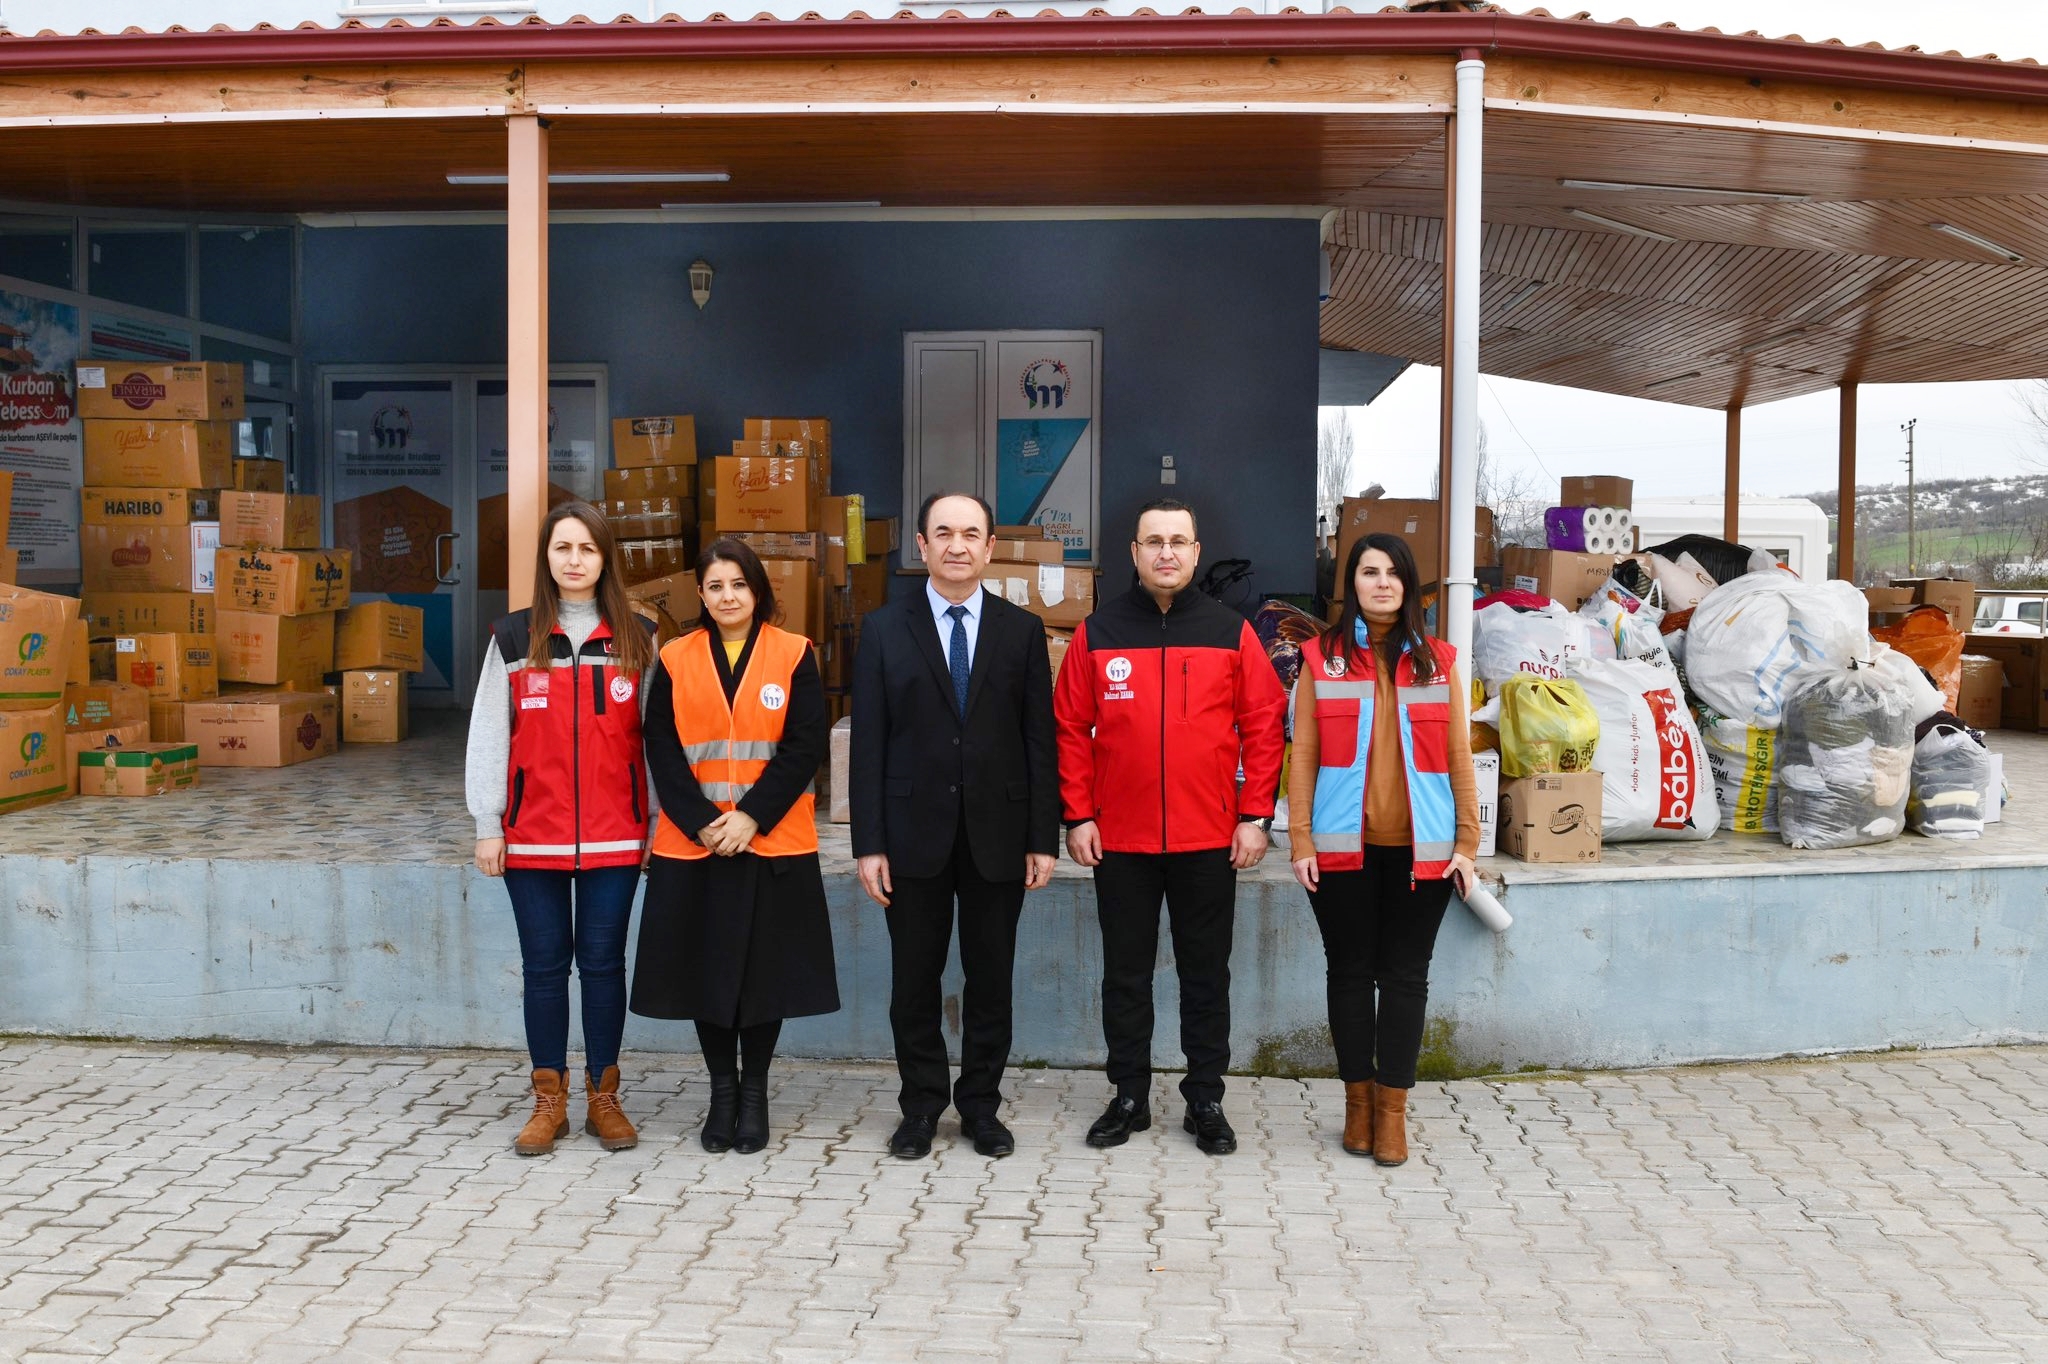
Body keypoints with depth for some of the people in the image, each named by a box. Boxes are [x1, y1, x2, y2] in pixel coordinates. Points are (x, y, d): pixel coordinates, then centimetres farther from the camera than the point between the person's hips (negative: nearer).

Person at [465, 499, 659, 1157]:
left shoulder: (637, 638, 4)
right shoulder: (513, 638, 3)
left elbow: (653, 736, 6)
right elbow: (488, 735, 3)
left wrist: (656, 823, 3)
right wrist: (487, 825, -1)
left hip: (614, 833, 0)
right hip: (533, 833, 0)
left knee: (603, 961, 5)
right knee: (544, 964, 7)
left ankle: (603, 1097, 18)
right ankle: (549, 1101, 18)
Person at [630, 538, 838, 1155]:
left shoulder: (795, 656, 1)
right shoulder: (675, 660, 6)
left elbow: (804, 746, -6)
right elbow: (662, 750, 0)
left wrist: (752, 817, -14)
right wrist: (702, 824, -12)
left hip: (772, 844, -1)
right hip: (693, 845, 2)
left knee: (766, 966, 4)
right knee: (704, 964, 6)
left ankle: (754, 1092, 19)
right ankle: (722, 1091, 21)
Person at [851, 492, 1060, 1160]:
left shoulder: (1022, 629, 4)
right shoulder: (884, 629, 2)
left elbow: (1040, 739, 2)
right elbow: (869, 744, -1)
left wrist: (1043, 838, -2)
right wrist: (869, 843, -6)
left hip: (998, 832, 1)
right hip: (915, 832, 0)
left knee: (991, 979, 9)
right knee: (914, 979, 8)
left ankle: (982, 1105, 24)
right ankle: (921, 1105, 23)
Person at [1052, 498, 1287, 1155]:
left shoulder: (1231, 632, 1)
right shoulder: (1097, 633, 1)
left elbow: (1264, 725, 2)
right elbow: (1071, 727, 3)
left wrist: (1255, 816, -3)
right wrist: (1079, 816, -2)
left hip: (1209, 842, 0)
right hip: (1119, 841, 0)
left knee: (1206, 977, 9)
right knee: (1125, 976, 10)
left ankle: (1205, 1100, 21)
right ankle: (1129, 1097, 23)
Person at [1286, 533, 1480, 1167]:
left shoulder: (1437, 660, 6)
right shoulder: (1321, 658, 3)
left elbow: (1458, 755, 6)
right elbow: (1303, 755, 0)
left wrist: (1466, 840, 0)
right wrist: (1300, 841, -5)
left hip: (1420, 848, 1)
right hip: (1342, 847, -1)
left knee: (1405, 974, 4)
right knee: (1350, 971, 8)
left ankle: (1392, 1107, 13)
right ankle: (1358, 1100, 20)